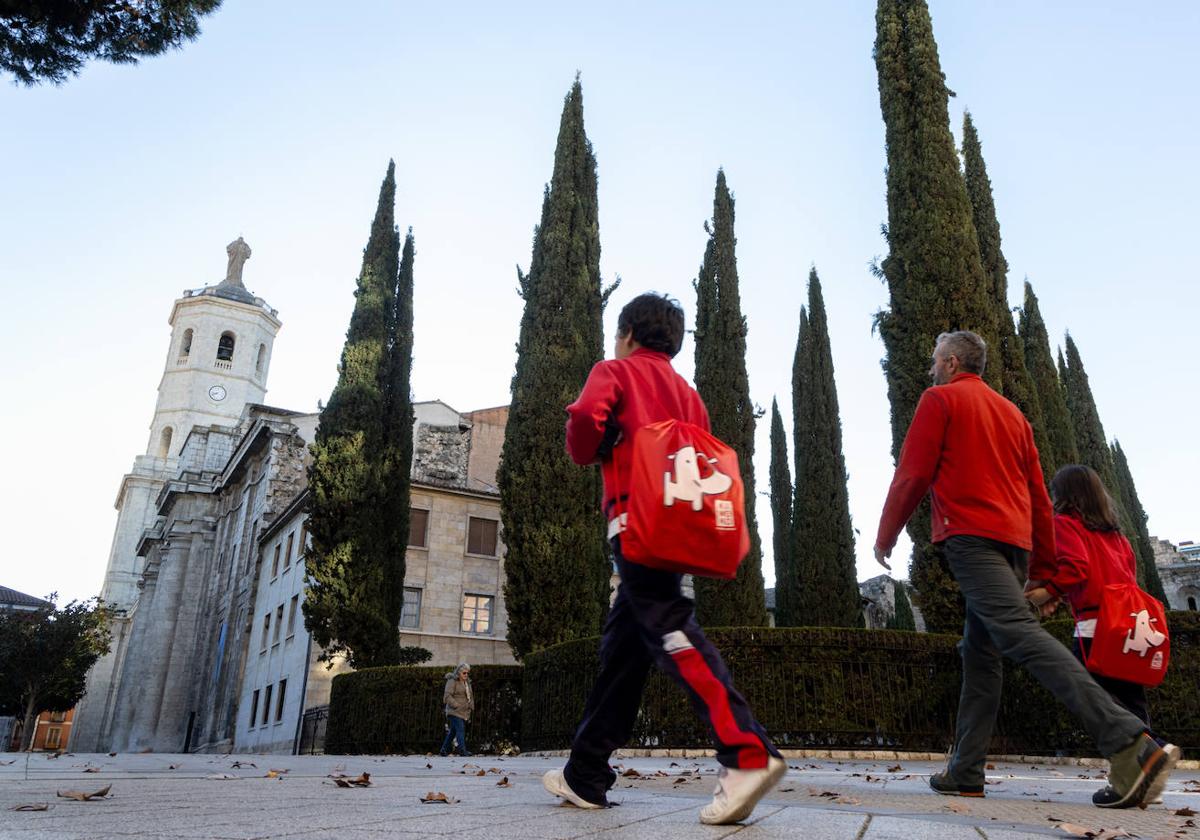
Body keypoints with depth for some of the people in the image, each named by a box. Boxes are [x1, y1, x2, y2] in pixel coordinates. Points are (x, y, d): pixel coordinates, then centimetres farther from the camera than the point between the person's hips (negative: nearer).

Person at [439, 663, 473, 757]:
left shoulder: (467, 682, 18)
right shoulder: (452, 681, -7)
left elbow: (470, 696, 28)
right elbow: (447, 696, -16)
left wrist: (471, 706, 16)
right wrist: (456, 705, -20)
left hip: (464, 712, 8)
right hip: (455, 712, -8)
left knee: (453, 731, 10)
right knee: (460, 730, -16)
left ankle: (444, 750, 17)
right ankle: (462, 750, -19)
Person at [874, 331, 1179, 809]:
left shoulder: (940, 399, 4)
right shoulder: (1010, 412, 25)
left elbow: (913, 474, -4)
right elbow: (1037, 492, 21)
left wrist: (885, 536, 5)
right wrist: (1045, 560, 23)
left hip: (969, 536, -8)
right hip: (1015, 540, 8)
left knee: (1018, 631, -19)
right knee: (980, 652, 7)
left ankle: (1130, 744, -30)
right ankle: (965, 772, 6)